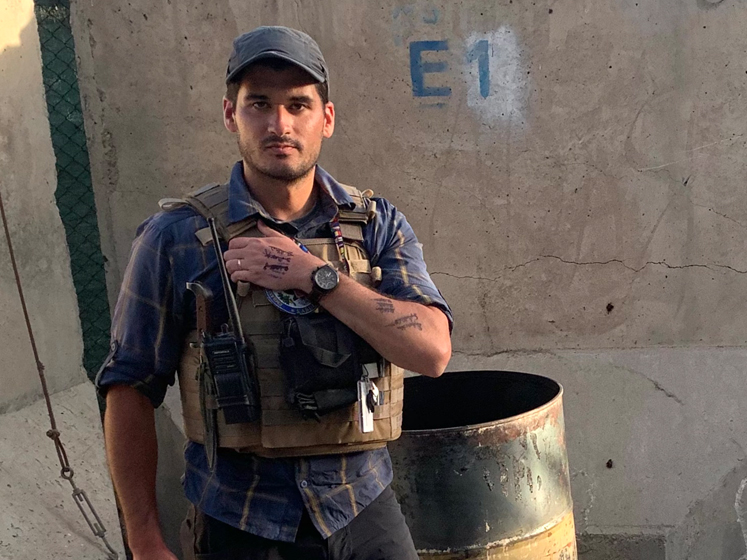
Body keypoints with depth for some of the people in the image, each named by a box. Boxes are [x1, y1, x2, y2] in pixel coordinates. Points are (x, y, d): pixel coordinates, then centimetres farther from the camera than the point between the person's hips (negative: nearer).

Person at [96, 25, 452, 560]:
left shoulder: (377, 225, -2)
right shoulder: (176, 237, -8)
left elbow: (433, 351, -13)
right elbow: (130, 389, -4)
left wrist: (315, 275, -21)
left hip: (364, 511, 2)